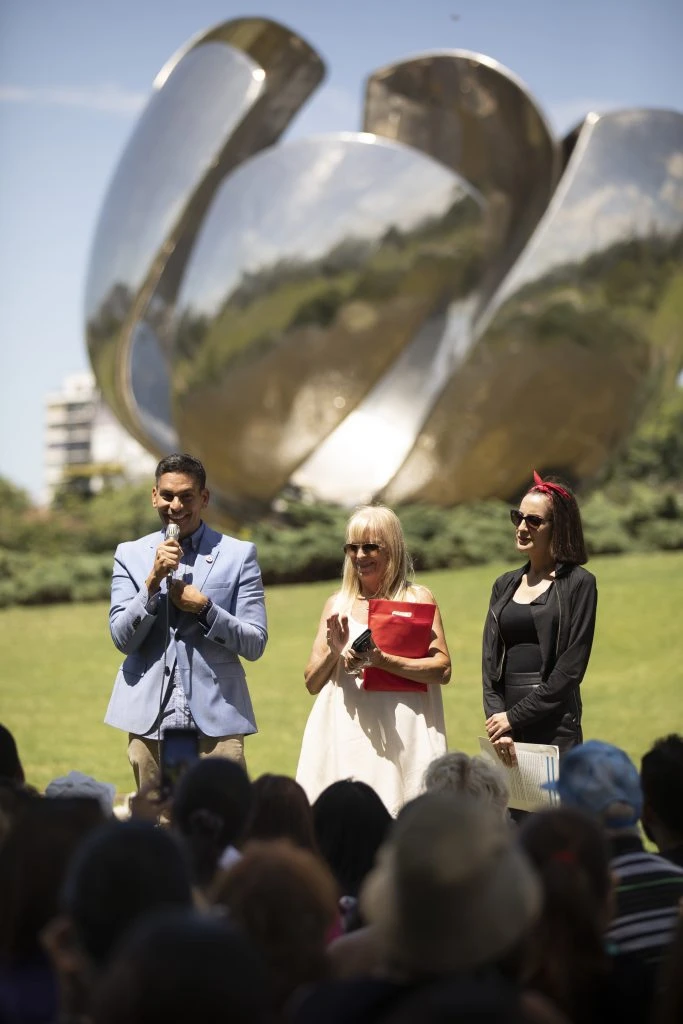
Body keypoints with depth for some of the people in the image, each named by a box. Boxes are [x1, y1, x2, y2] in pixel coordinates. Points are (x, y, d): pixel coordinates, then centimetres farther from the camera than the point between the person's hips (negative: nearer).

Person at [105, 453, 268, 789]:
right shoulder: (131, 555, 10)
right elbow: (122, 638, 3)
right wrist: (153, 581, -10)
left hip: (216, 719, -1)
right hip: (150, 720, 2)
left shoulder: (239, 555, 5)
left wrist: (204, 607, -11)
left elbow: (255, 645, 3)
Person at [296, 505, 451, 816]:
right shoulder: (337, 605, 15)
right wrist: (334, 652, -5)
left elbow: (443, 669, -6)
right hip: (346, 735, 3)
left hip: (402, 736, -3)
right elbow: (312, 683, 14)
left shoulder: (418, 600, 6)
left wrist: (383, 661, -15)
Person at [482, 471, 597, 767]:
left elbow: (570, 667, -7)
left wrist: (515, 717, -10)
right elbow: (490, 662, 8)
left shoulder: (579, 583, -1)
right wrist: (497, 721, -7)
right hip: (505, 722, 5)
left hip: (555, 726, -5)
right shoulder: (505, 585, 16)